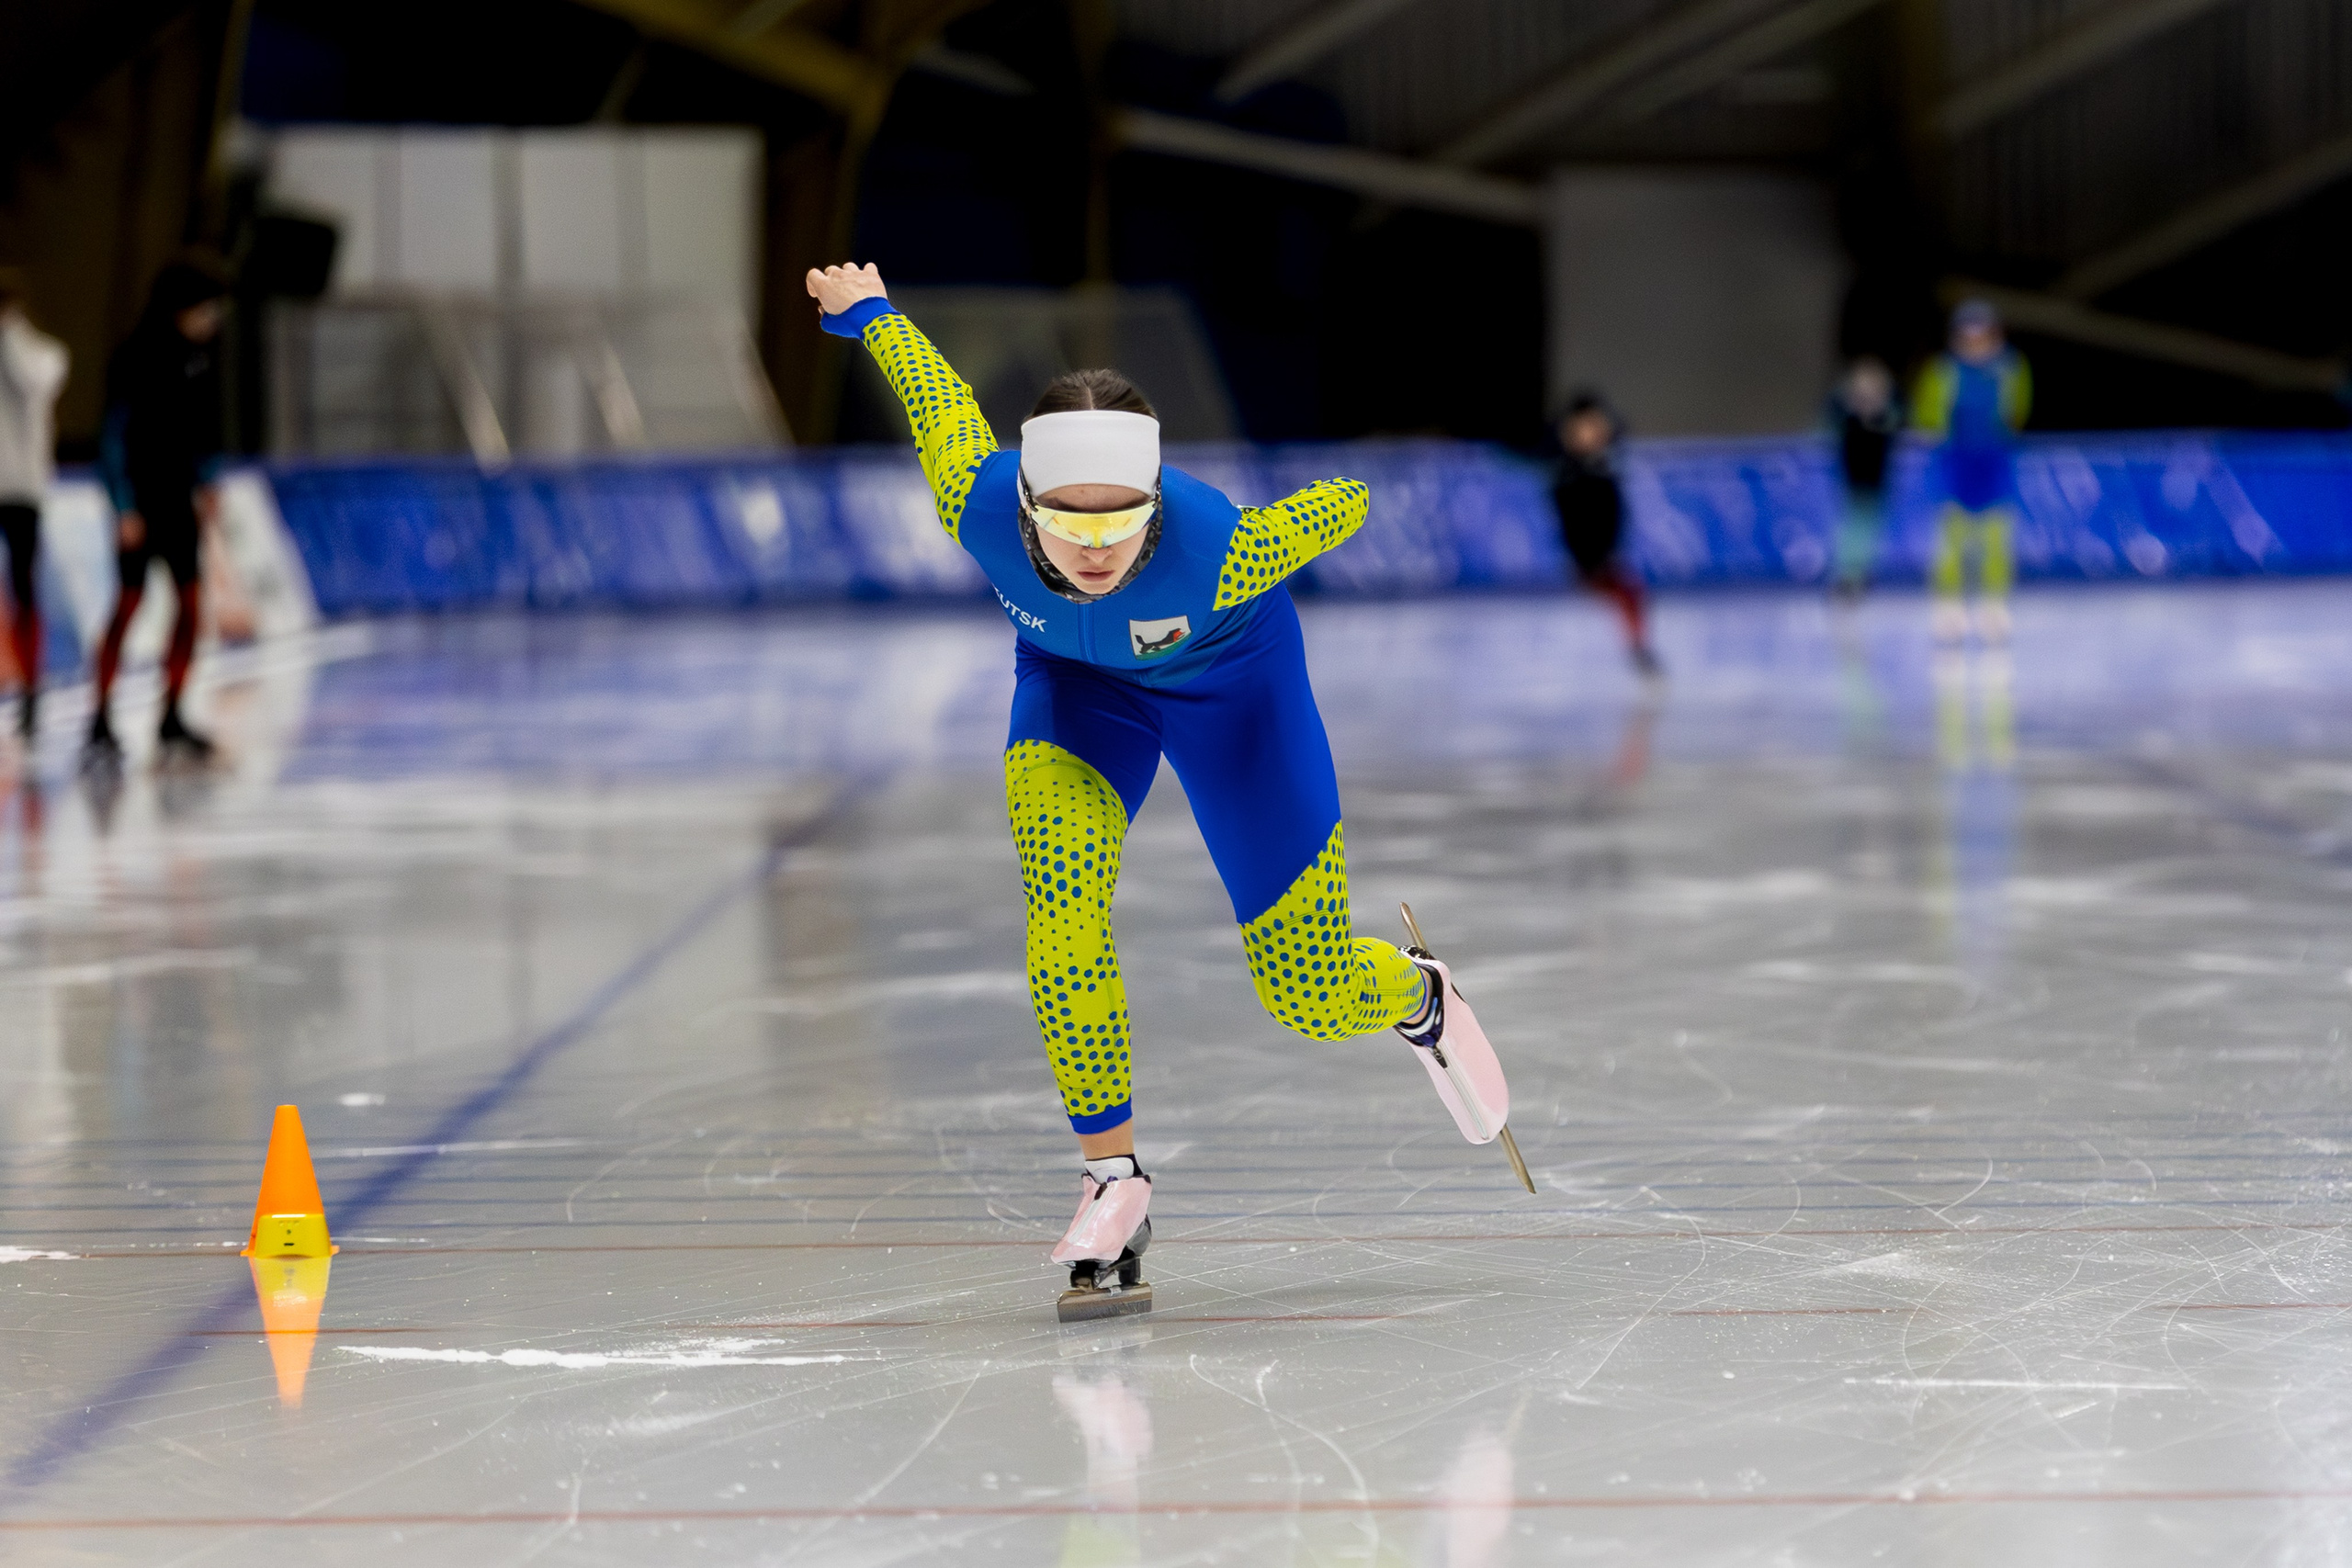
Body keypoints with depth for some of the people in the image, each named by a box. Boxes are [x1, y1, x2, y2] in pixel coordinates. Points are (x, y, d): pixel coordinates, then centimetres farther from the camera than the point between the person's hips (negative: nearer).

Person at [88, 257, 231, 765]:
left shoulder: (203, 349, 3)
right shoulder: (139, 356, -18)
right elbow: (114, 433, -17)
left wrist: (205, 482, 16)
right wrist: (125, 508, -18)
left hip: (178, 489, 7)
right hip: (139, 490, -7)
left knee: (191, 598, 6)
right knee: (130, 598, -9)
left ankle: (172, 721, 15)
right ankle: (100, 724, -5)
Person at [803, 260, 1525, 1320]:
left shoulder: (1212, 548, -43)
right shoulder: (979, 507, -37)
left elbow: (1347, 501, -23)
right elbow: (937, 389, -16)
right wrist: (863, 306, 4)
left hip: (1227, 678, -2)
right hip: (1073, 678, 2)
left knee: (1312, 996, 2)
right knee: (1063, 906, -25)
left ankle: (1419, 997, 39)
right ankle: (1113, 1183, -8)